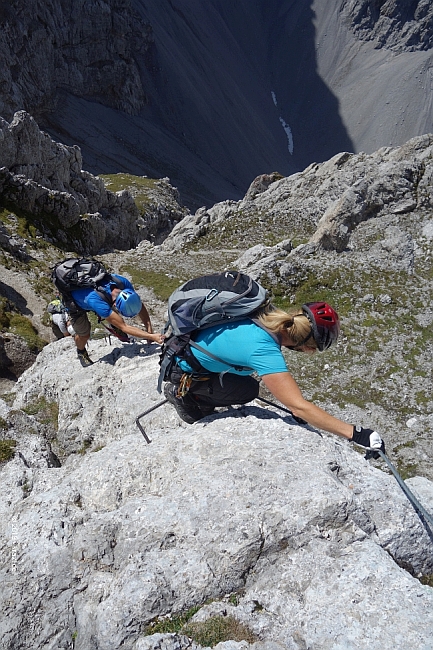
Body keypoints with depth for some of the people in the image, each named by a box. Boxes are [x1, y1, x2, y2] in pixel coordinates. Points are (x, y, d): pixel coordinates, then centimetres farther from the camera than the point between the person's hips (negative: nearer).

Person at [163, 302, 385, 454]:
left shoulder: (268, 313, -14)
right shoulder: (263, 349, -37)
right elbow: (299, 407, -40)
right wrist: (355, 433, -37)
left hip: (189, 342, 7)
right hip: (183, 373, -7)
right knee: (248, 391, -12)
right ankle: (184, 392, 1)